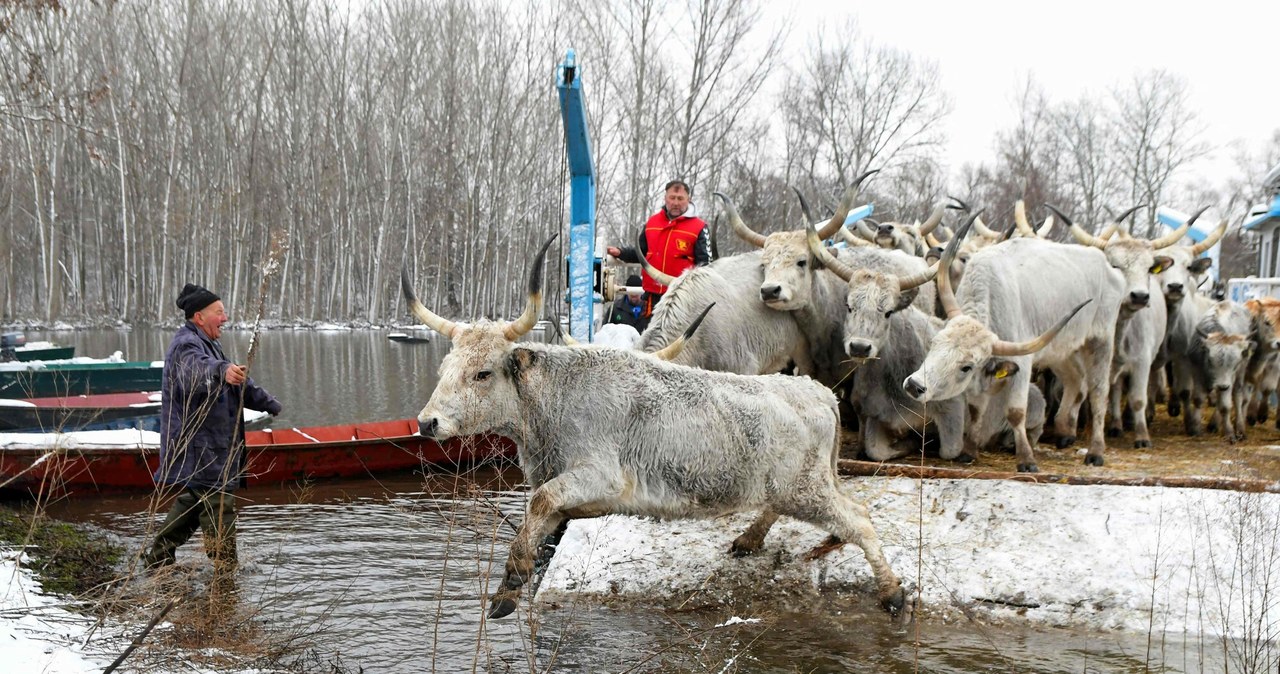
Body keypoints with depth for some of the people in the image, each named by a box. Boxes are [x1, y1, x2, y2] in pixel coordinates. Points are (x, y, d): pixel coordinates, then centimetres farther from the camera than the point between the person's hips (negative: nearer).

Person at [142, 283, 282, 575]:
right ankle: (225, 568, -4)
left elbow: (240, 383, 34)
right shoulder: (186, 346, -15)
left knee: (191, 501, 20)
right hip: (199, 449, -11)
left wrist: (268, 403, 41)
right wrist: (222, 370, -62)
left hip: (210, 445, 11)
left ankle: (158, 557, 30)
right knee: (219, 506, -8)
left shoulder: (204, 344, 21)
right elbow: (197, 368, -42)